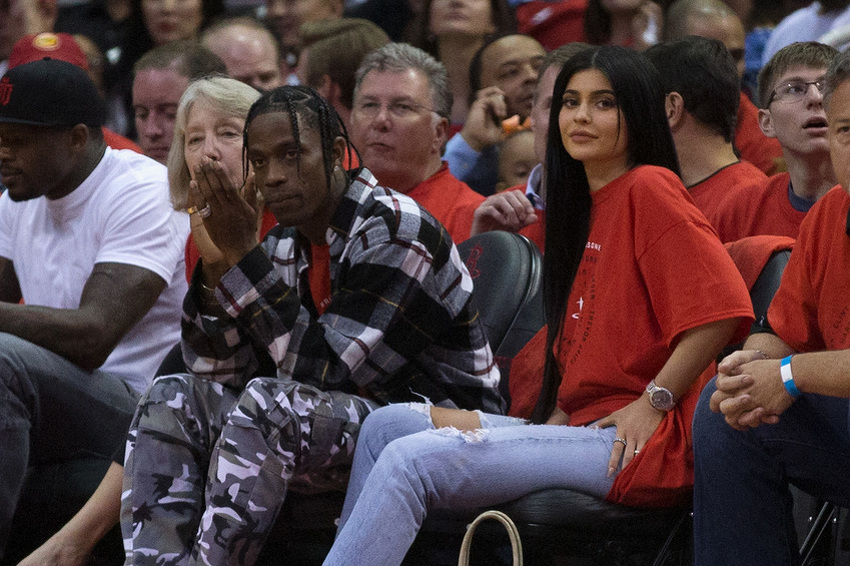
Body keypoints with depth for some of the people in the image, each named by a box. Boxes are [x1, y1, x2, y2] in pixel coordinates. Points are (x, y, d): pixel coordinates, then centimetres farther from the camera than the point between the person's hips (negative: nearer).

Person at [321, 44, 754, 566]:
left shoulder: (649, 187, -7)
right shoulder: (588, 203, 23)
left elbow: (723, 306, -18)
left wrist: (652, 403, -15)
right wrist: (556, 418, 9)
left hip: (635, 444, -10)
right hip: (578, 422, 10)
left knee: (410, 461, -20)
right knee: (389, 425, 2)